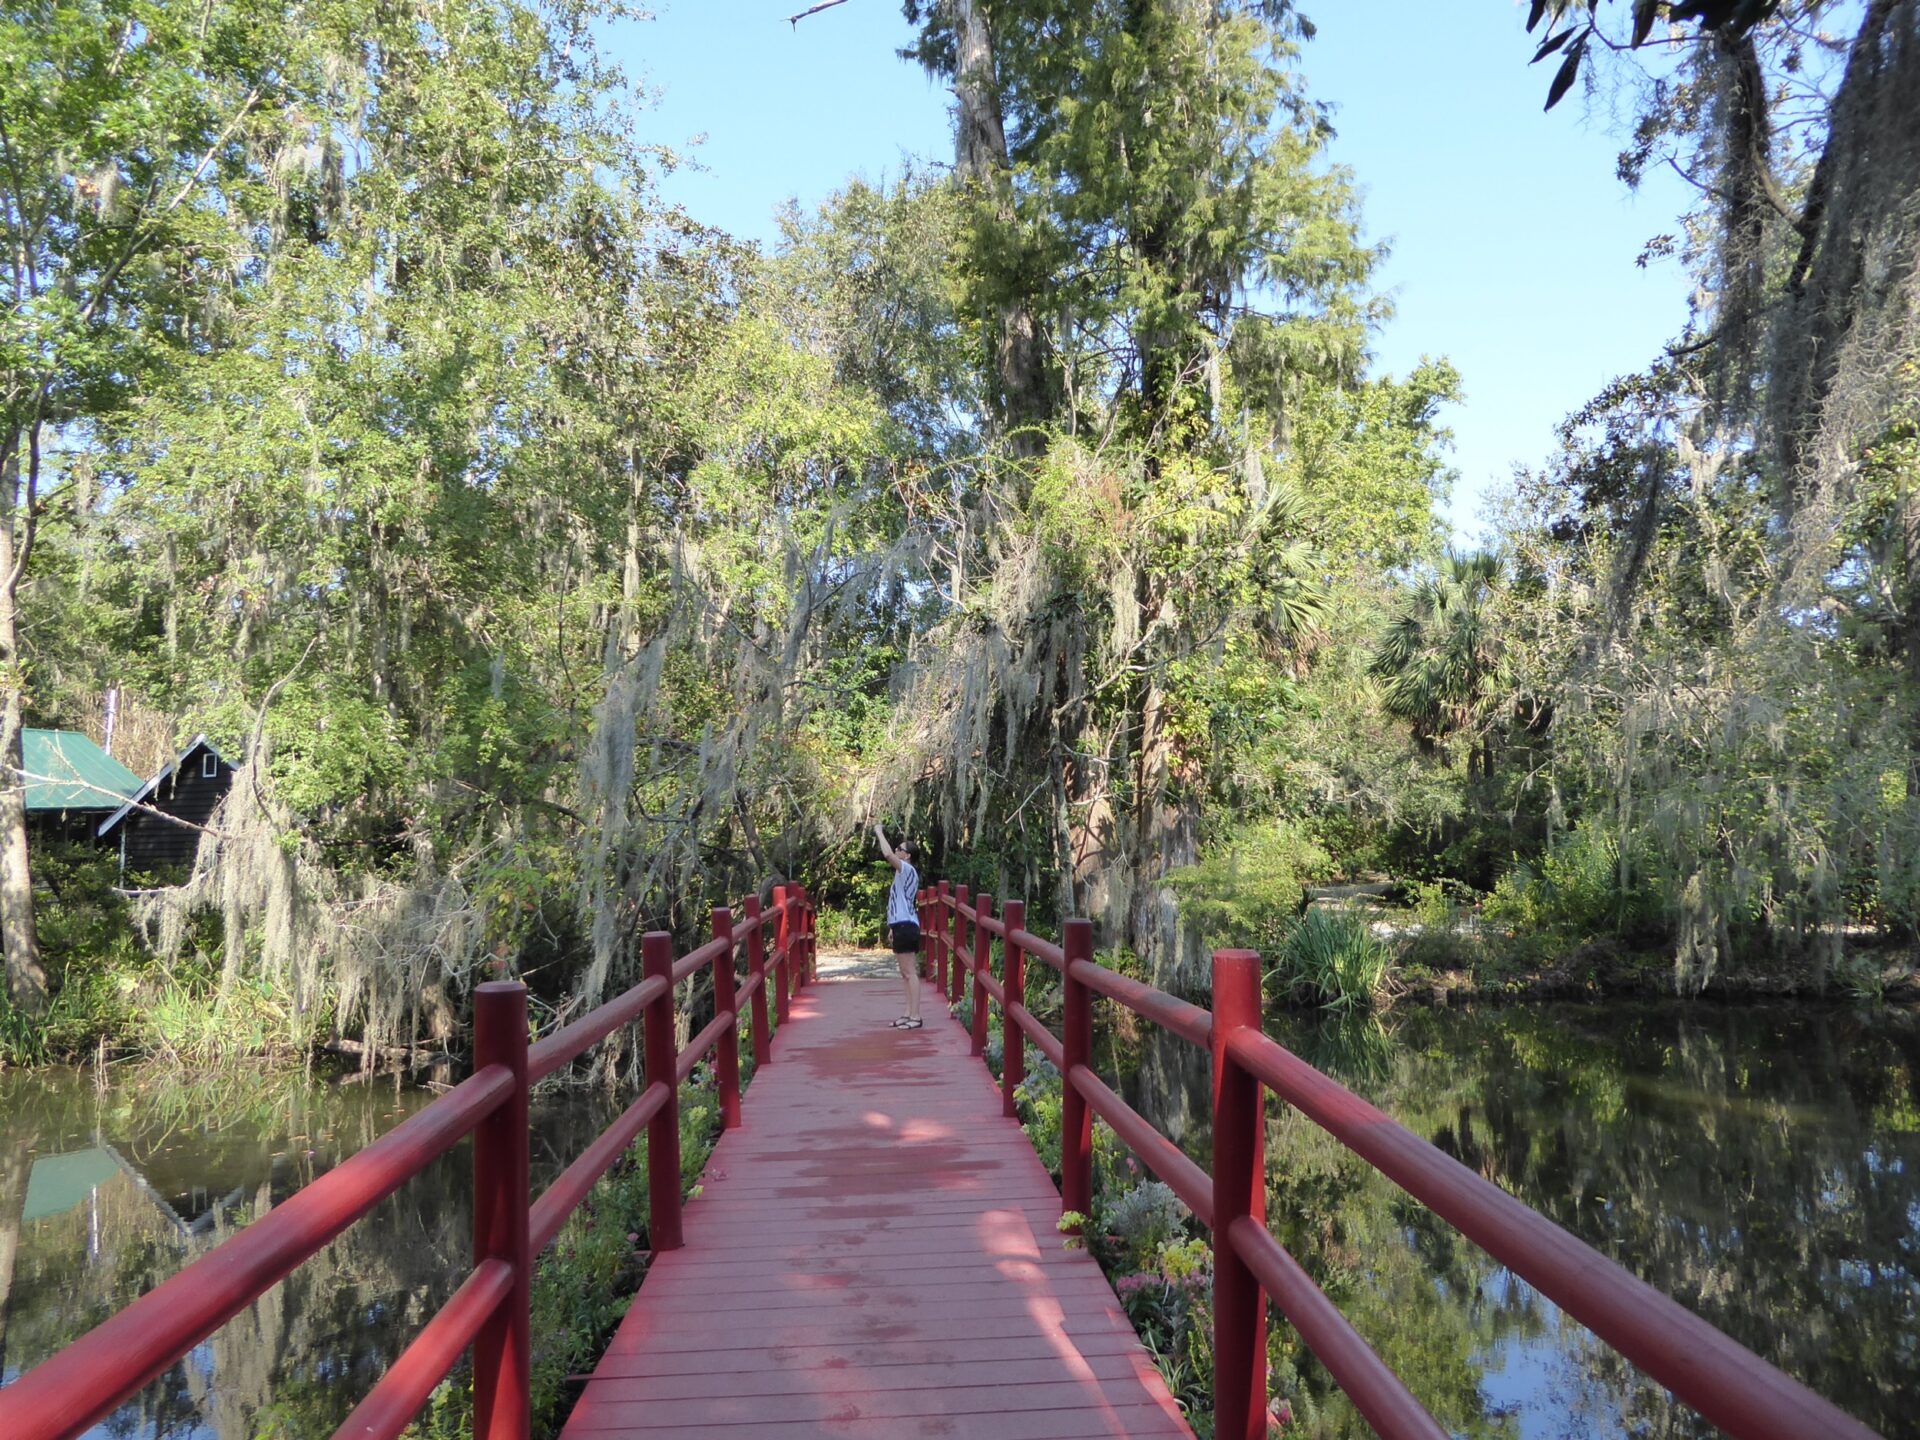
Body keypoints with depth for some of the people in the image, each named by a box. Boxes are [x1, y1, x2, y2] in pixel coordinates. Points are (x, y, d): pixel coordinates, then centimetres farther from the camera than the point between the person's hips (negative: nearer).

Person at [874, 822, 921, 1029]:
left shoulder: (907, 870, -10)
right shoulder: (904, 874, 20)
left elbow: (887, 854, -27)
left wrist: (880, 832, -14)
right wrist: (893, 927, 25)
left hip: (905, 926, -11)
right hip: (903, 926, 11)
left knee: (910, 973, -10)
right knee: (906, 974, 13)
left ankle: (915, 1017, -9)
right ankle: (909, 1014, 17)